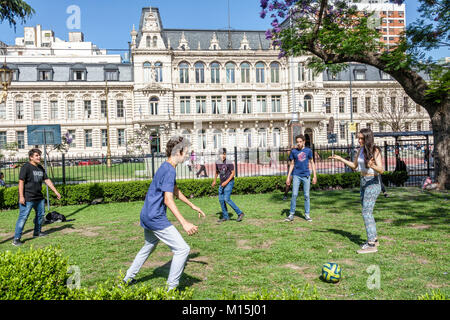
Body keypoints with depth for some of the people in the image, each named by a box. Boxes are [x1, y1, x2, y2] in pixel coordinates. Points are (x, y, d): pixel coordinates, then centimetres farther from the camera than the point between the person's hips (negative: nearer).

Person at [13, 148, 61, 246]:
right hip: (27, 198, -8)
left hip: (39, 197, 8)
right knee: (23, 217, -9)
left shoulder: (40, 168, 13)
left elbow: (47, 180, 16)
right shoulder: (26, 167, -11)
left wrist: (55, 191, 12)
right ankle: (16, 239, -4)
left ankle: (37, 232, 36)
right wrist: (21, 196, -19)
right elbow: (21, 182, -14)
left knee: (41, 214, 18)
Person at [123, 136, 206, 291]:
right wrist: (184, 223, -36)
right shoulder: (169, 170, -20)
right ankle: (171, 288, 1)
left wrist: (192, 206, 29)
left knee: (149, 246, 30)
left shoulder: (165, 167, 12)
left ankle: (128, 279, 42)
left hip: (147, 217, 11)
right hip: (156, 219, -11)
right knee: (183, 249, -7)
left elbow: (176, 191, 25)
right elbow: (168, 200, -29)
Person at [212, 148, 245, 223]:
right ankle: (225, 217, 17)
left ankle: (240, 213, -8)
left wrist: (226, 182, -19)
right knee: (221, 200, 6)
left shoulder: (229, 163, -13)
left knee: (226, 199, -17)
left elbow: (233, 173, -12)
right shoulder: (217, 162, 5)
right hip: (222, 183, 7)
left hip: (229, 182, -7)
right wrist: (214, 181, 30)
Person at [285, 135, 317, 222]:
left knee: (306, 195, 3)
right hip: (296, 175, 0)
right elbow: (292, 164, 10)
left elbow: (312, 163, 10)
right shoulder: (293, 151, 5)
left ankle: (307, 215, 12)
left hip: (306, 175, 0)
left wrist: (314, 176, 5)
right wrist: (288, 177, 5)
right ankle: (291, 214, 1)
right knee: (294, 194, -5)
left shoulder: (308, 150, 5)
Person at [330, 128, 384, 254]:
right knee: (367, 212, 15)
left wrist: (372, 166, -44)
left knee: (366, 212, -13)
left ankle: (371, 245, -11)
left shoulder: (375, 151, -16)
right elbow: (354, 166, 20)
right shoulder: (361, 150, 7)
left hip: (372, 183, -8)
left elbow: (381, 170, -24)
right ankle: (373, 239, 27)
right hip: (364, 182, 8)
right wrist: (341, 159, 12)